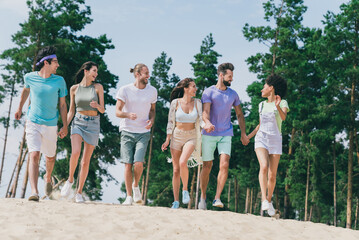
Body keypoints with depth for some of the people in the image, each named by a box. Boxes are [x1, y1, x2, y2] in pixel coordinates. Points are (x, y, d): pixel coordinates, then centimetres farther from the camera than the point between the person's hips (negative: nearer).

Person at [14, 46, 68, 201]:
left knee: (50, 157, 16)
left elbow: (62, 105, 3)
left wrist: (65, 126, -1)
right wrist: (20, 108, 29)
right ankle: (34, 192, -22)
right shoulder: (30, 77, -2)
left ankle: (48, 178, 48)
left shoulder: (59, 81, -2)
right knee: (34, 156, -16)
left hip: (51, 126, 2)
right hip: (33, 123, -1)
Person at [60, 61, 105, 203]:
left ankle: (79, 192, 12)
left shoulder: (98, 87, 3)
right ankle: (70, 179, 1)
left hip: (93, 125, 0)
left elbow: (102, 110, 1)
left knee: (86, 161, 0)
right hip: (78, 123, 0)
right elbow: (71, 111, 10)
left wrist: (97, 105, -22)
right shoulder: (74, 89, 5)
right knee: (75, 153, -25)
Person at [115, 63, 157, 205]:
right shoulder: (125, 90, -3)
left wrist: (151, 120, -4)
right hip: (127, 131, -1)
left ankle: (136, 186, 16)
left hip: (143, 132, 1)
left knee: (138, 163, -14)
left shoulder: (152, 91, 5)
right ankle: (129, 196, 10)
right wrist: (128, 115, -26)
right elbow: (117, 112, -5)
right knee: (128, 164, -2)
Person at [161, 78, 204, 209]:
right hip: (176, 136, 0)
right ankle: (176, 201, 9)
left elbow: (200, 120, -2)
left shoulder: (197, 103, 1)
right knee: (176, 170, 1)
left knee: (182, 162, -25)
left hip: (191, 137, 0)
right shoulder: (175, 102, -3)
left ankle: (185, 189, -3)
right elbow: (171, 122, 1)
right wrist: (167, 139, -3)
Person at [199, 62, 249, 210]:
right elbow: (205, 112, -14)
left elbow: (239, 114, 20)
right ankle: (203, 197, 19)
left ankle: (217, 198, -14)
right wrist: (208, 123, -35)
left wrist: (243, 133, 13)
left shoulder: (233, 94, 12)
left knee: (224, 165, -15)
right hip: (209, 135, -3)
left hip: (226, 134, 3)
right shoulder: (209, 92, -2)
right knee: (207, 167, 3)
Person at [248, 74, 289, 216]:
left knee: (272, 175, -2)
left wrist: (278, 107, -38)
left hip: (275, 141, -2)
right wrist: (248, 136, 13)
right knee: (264, 166, -25)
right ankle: (264, 200, -29)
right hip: (261, 139, 2)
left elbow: (283, 117, -19)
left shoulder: (282, 103, 2)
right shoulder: (262, 105, 16)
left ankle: (269, 200, 20)